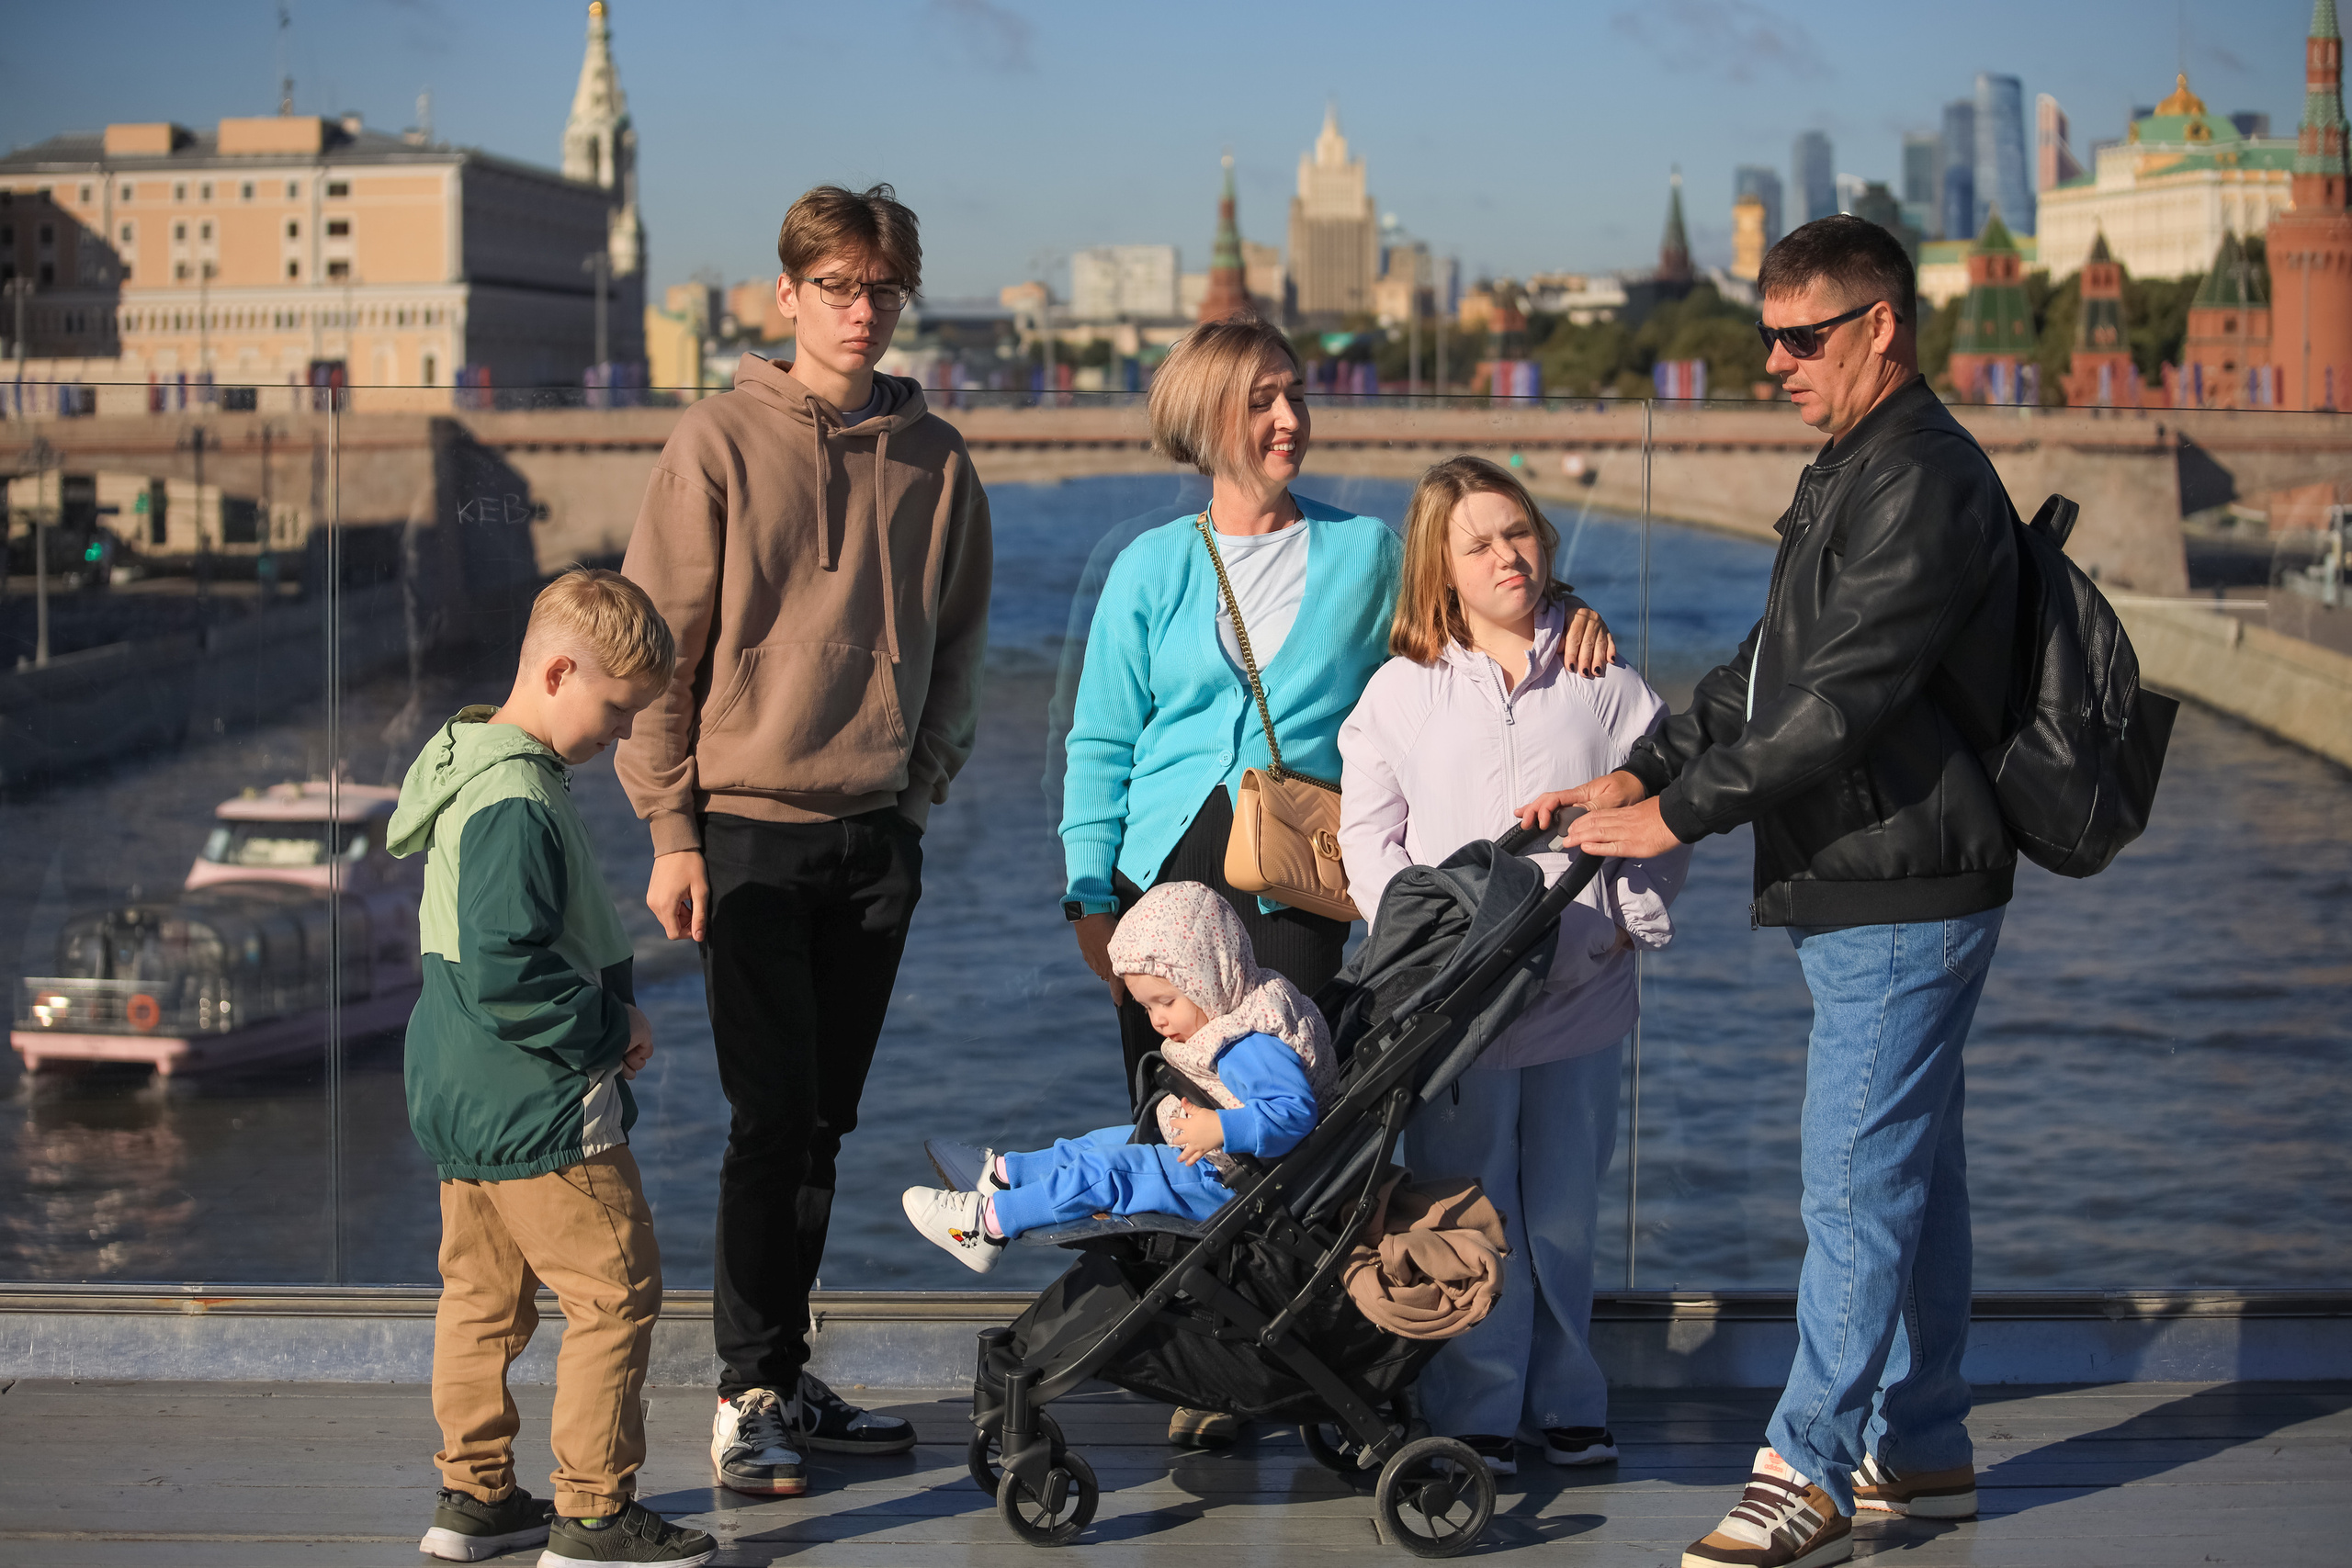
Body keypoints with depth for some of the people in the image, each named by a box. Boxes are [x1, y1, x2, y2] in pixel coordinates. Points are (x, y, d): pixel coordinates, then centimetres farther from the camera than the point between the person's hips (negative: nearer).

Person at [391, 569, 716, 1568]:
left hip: (462, 1102, 11)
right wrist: (606, 1032, -17)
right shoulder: (516, 804, -22)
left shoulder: (481, 772, 12)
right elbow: (501, 969, -28)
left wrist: (611, 1007, 10)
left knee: (483, 1294, 17)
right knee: (615, 1294, -2)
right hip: (539, 1110, -11)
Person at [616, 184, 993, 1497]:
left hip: (879, 836, 4)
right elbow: (660, 645, -4)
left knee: (825, 1122, 10)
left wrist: (923, 787, 5)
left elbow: (960, 641, 15)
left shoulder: (935, 458, 7)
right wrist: (671, 827, -8)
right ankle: (753, 1393, 5)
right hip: (749, 832, -4)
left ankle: (788, 1378, 20)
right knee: (775, 1119, -5)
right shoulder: (723, 441, -4)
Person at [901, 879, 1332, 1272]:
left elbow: (1295, 1111, -35)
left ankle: (989, 1222, -7)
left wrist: (1221, 1130, -38)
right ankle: (1001, 1172, 33)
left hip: (1224, 1182, -11)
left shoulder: (1250, 1049, -27)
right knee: (1103, 1142, 21)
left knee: (1100, 1173, -14)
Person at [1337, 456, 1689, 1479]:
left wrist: (1627, 917, -5)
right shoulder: (1400, 690, 5)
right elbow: (1368, 834, 5)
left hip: (1583, 993, 1)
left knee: (1564, 1209, 9)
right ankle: (1475, 1410, 12)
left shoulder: (1605, 680, 6)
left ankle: (1566, 1402, 22)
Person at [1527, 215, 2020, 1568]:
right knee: (1911, 1172, 16)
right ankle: (1921, 1446, 25)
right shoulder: (1857, 471, 17)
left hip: (1904, 897, -11)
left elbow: (1844, 695, -24)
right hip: (1870, 890, 11)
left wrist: (1680, 814, -20)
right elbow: (1770, 667, 18)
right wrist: (1644, 771, 7)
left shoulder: (1928, 482, -18)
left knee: (1856, 1188, -7)